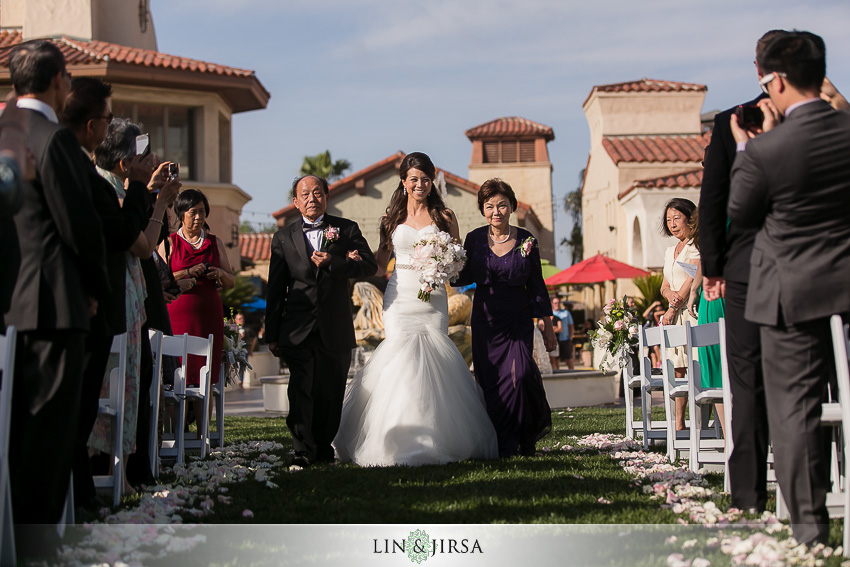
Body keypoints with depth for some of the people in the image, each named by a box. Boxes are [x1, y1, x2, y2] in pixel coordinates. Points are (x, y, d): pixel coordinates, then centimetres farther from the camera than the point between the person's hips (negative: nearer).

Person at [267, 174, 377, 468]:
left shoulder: (347, 229, 7)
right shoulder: (284, 237, 8)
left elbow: (370, 264, -4)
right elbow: (276, 289, 7)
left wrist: (333, 263, -17)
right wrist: (272, 334, 5)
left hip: (336, 329, 1)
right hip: (298, 329, -1)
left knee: (331, 392, 9)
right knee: (301, 389, -12)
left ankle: (323, 445, 24)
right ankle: (303, 451, -10)